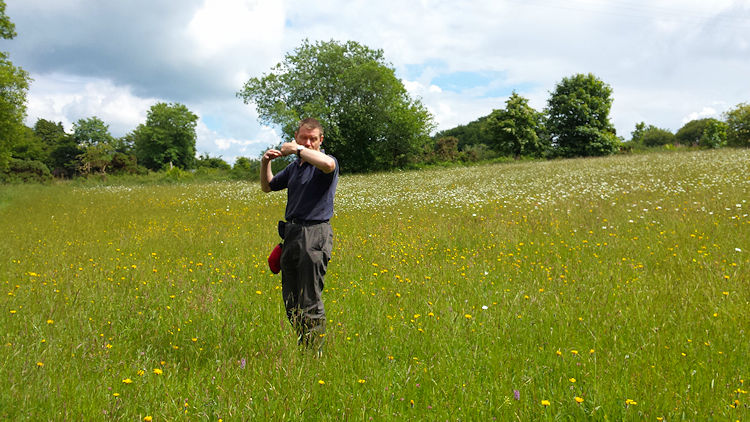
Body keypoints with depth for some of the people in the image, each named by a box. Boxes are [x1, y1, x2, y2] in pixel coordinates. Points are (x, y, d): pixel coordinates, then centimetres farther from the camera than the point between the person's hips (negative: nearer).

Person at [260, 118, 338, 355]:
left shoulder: (325, 162, -5)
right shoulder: (294, 167, 19)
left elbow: (328, 164, -32)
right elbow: (267, 187, 30)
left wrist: (297, 149, -19)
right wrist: (265, 163, 11)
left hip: (314, 235, -8)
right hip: (291, 234, 8)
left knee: (310, 302, -5)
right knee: (290, 300, 12)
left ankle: (315, 353, 4)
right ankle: (301, 347, 23)